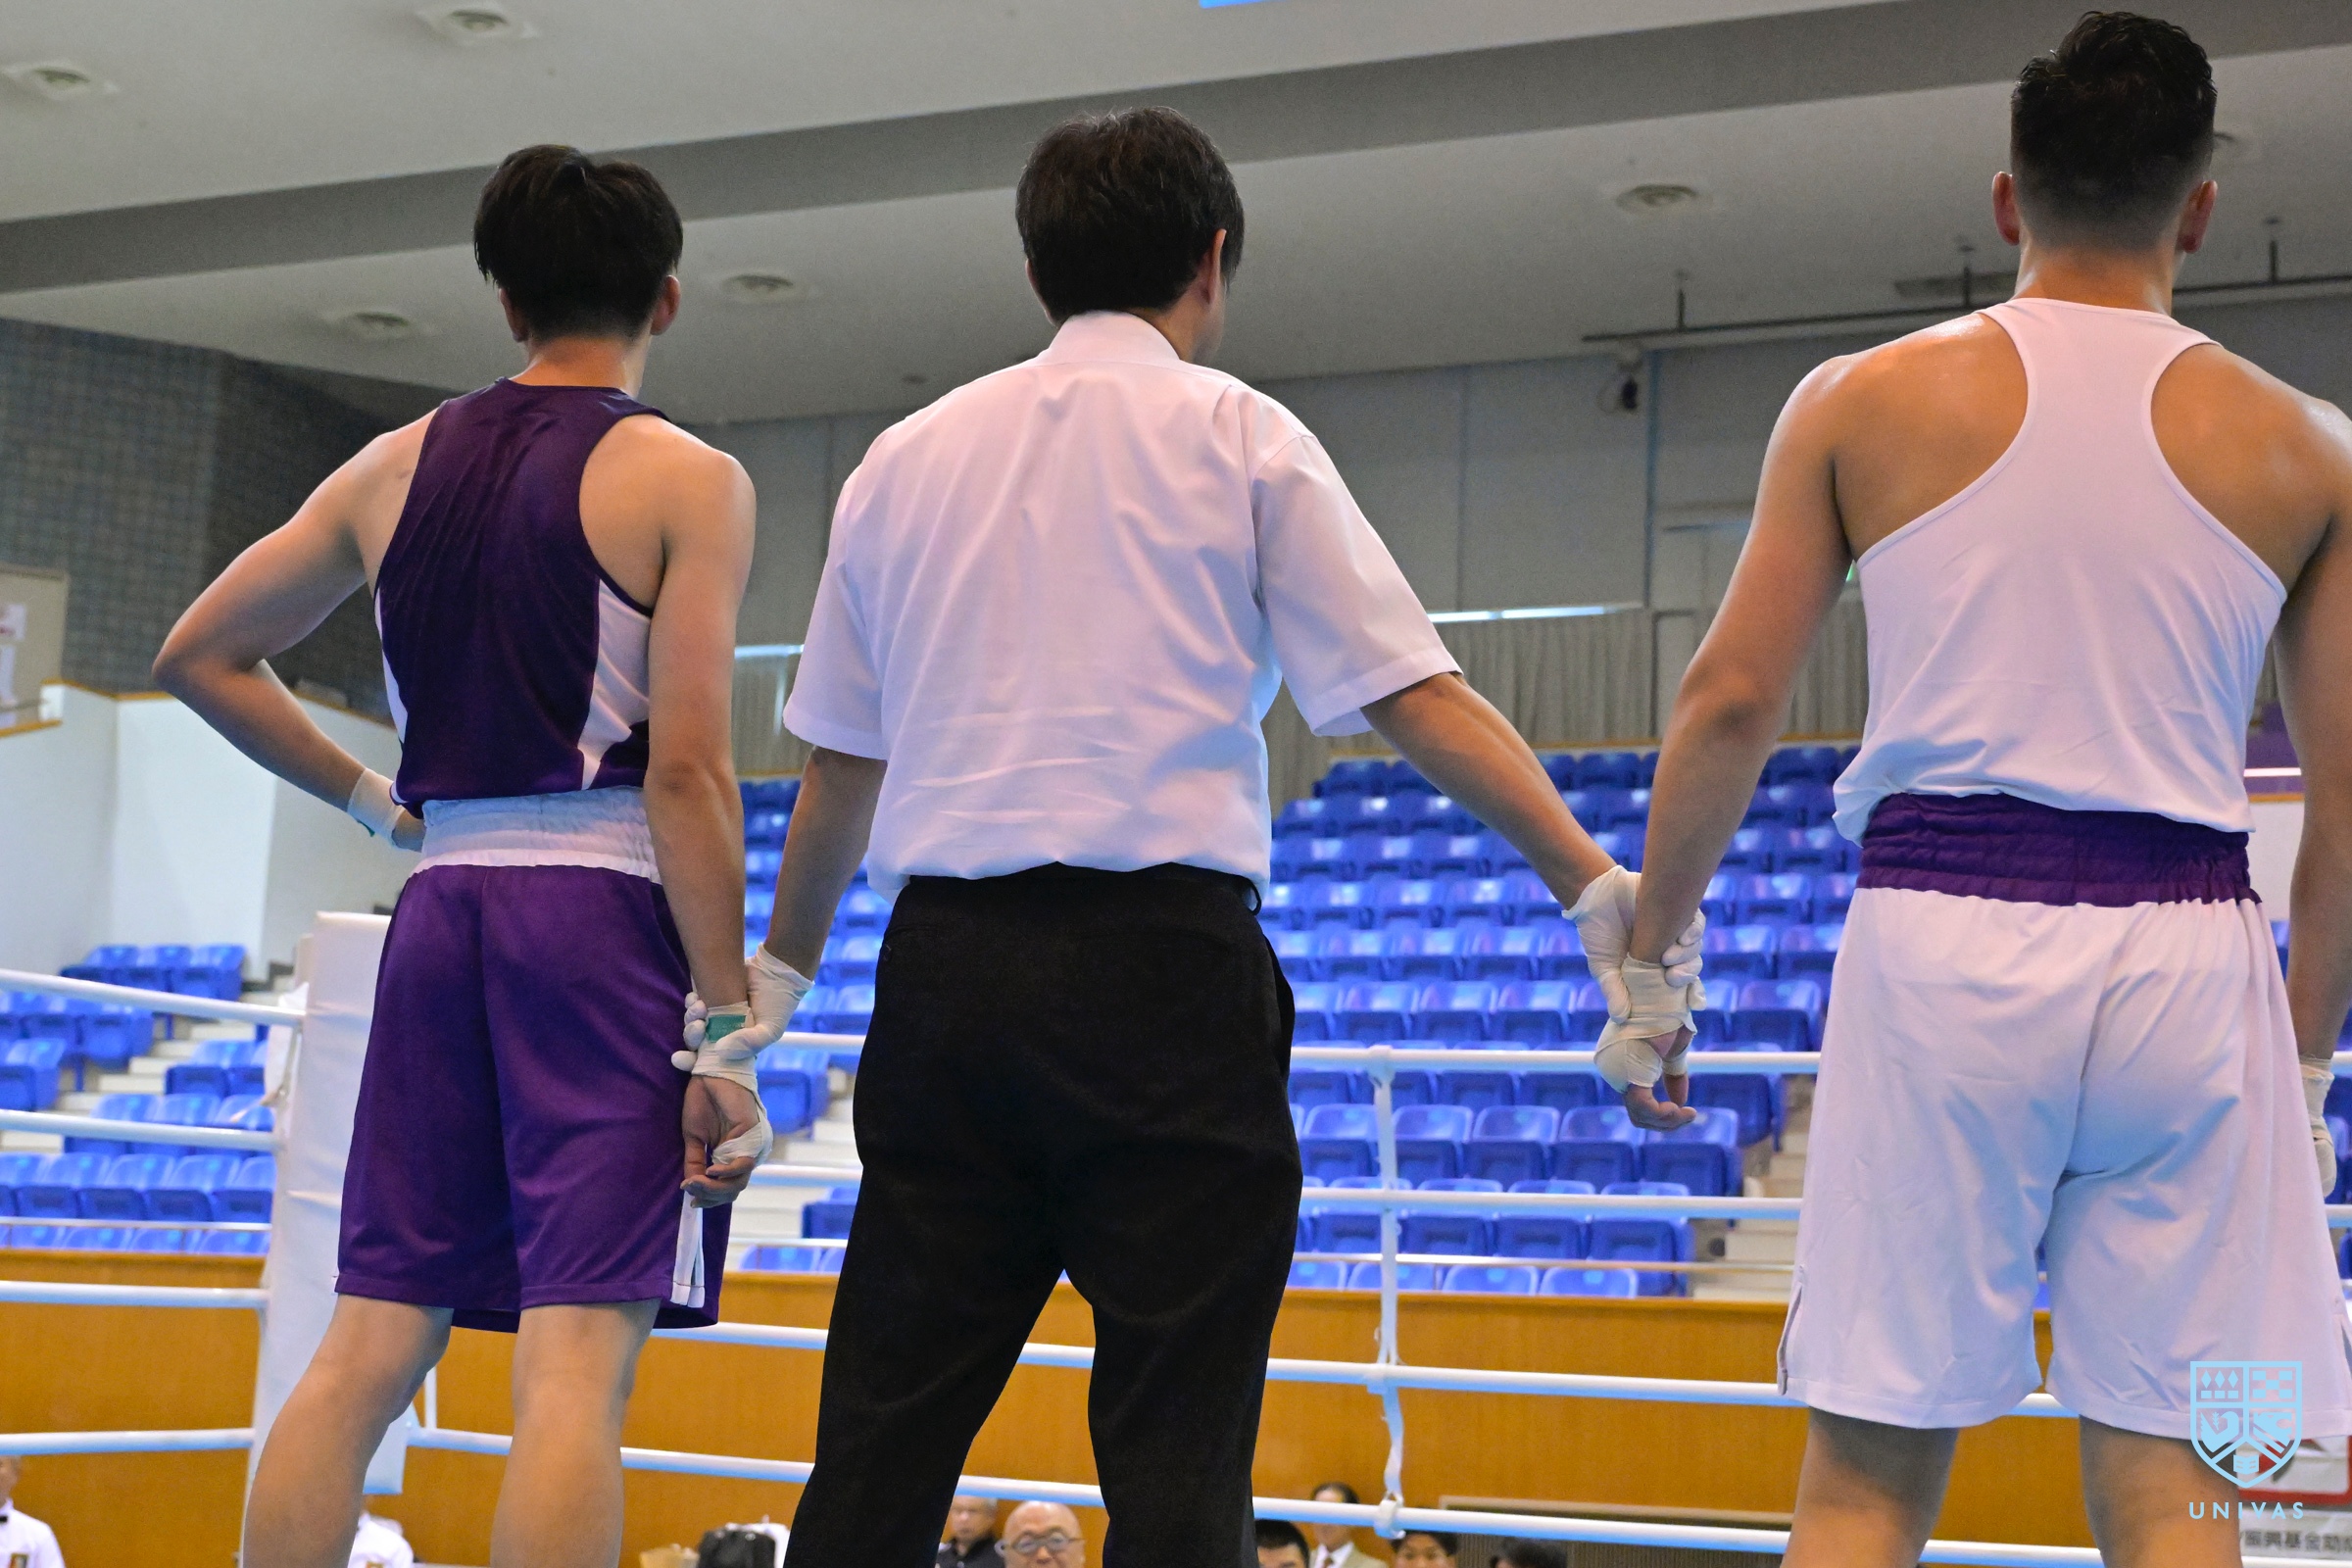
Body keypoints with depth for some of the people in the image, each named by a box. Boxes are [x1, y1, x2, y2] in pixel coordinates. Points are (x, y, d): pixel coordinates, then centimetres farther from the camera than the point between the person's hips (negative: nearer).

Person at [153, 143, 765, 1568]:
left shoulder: (395, 468, 13)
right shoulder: (688, 480, -3)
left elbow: (201, 659, 20)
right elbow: (688, 770, -12)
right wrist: (727, 1036, -11)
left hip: (442, 908, 5)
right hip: (604, 914, -5)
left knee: (367, 1350, 9)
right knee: (575, 1367, -8)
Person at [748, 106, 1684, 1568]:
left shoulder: (904, 459, 16)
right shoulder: (1235, 434, 3)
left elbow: (839, 758, 21)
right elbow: (1418, 695, -4)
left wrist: (780, 971, 33)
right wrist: (1605, 888, -3)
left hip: (946, 959, 4)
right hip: (1161, 965, -4)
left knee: (886, 1431, 9)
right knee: (1174, 1447, -1)